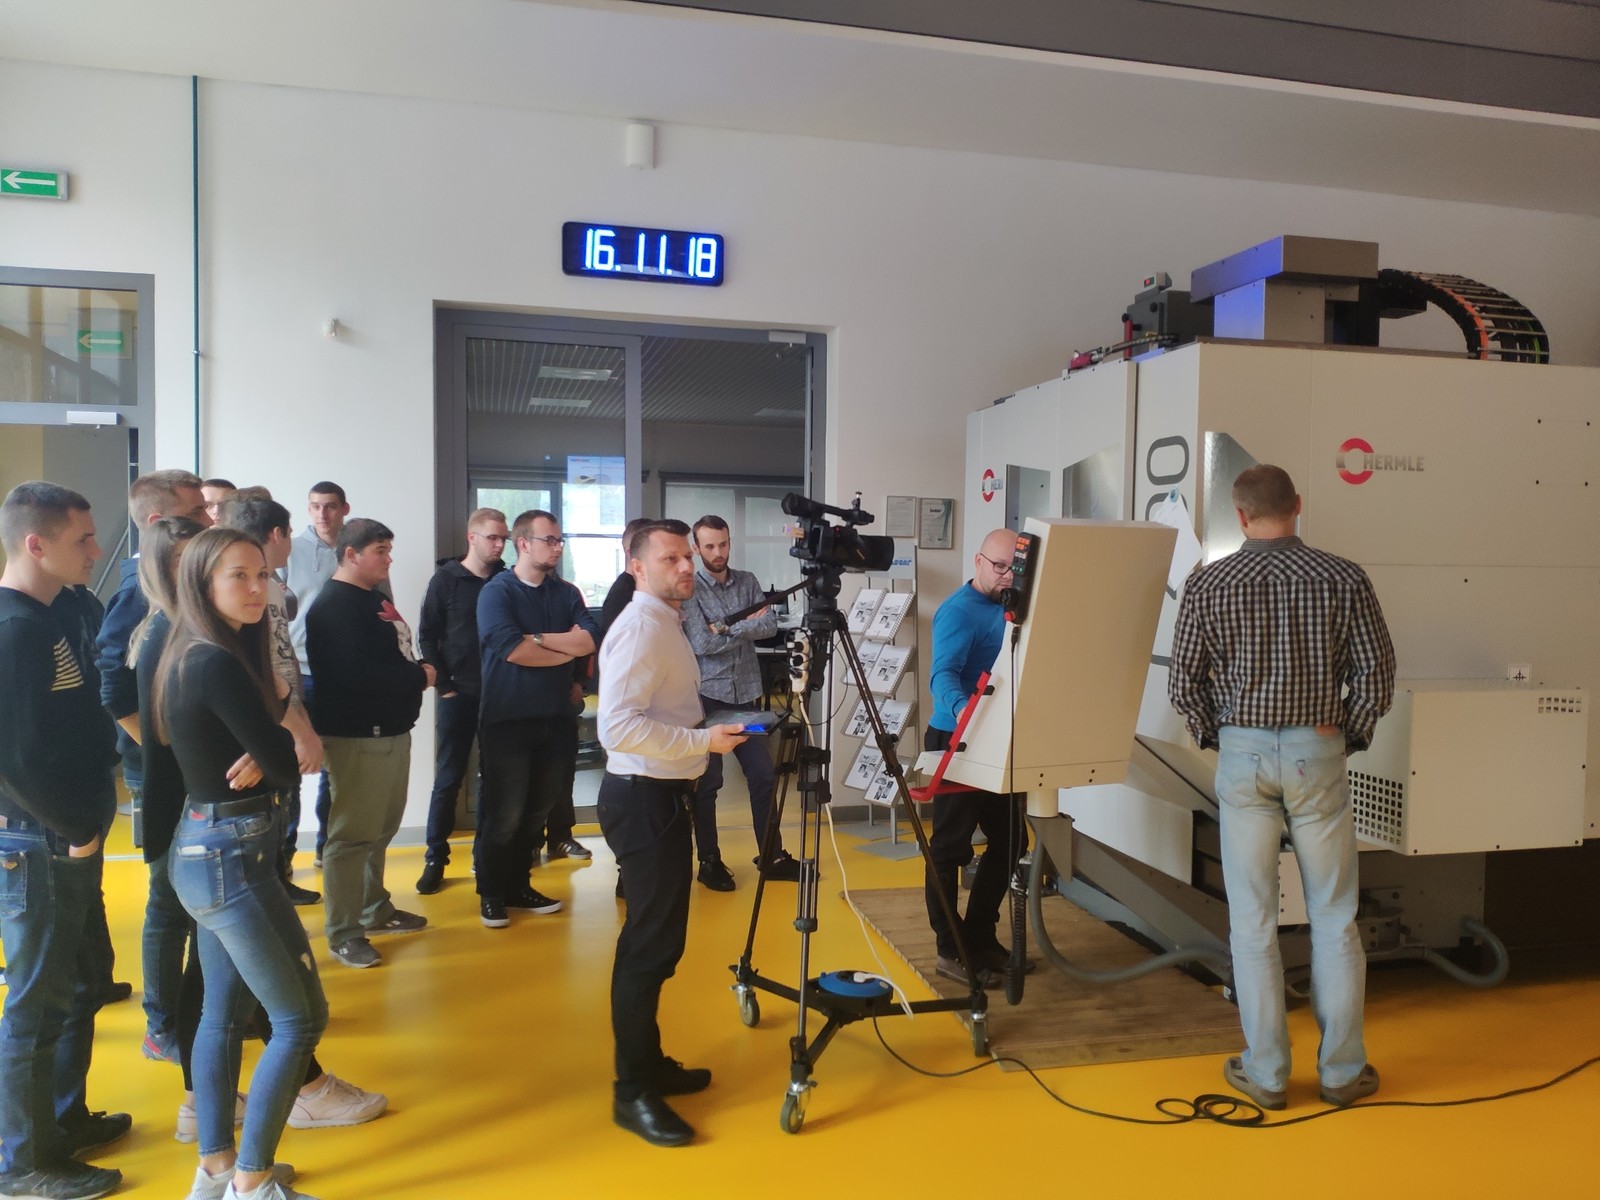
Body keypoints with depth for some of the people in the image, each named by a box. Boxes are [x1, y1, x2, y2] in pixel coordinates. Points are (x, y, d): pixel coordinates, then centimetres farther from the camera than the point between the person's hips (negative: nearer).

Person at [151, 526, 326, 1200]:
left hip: (204, 848, 10)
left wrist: (261, 754, -7)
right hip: (232, 857, -10)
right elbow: (288, 767, -18)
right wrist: (271, 754, 1)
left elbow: (258, 745, 13)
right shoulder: (219, 664, -22)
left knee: (224, 1010, 18)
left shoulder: (192, 655, 8)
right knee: (301, 1018, 1)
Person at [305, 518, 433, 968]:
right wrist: (419, 676, -16)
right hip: (358, 735, -10)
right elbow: (355, 674, -27)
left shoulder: (375, 598, 15)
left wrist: (416, 674, -4)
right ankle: (344, 934, 7)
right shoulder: (334, 605, -16)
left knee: (382, 827, 18)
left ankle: (375, 909, 32)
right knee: (353, 834, -3)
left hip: (391, 729, 10)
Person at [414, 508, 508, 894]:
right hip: (458, 695, -2)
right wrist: (444, 685, -6)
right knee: (448, 778, 3)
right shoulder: (446, 579, 0)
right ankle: (435, 858, 13)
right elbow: (427, 636, 0)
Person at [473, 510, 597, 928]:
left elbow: (590, 640, -7)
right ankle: (491, 894, 17)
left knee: (537, 811, 12)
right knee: (505, 814, 0)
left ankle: (518, 885, 28)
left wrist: (537, 638, -15)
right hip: (508, 720, -5)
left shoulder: (567, 594, 8)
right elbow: (512, 649, -20)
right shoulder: (497, 592, -5)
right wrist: (568, 650, -9)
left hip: (556, 718, 5)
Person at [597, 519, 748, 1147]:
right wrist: (703, 740, -23)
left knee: (657, 940, 16)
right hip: (644, 797, -10)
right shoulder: (640, 626, -16)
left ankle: (648, 1064, 29)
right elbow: (619, 726, -26)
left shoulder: (665, 623, 15)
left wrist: (706, 733, 12)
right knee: (650, 944, -4)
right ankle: (633, 1092, 7)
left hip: (661, 795, 10)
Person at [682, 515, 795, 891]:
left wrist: (726, 628, -15)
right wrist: (748, 626, -9)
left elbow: (770, 625, -5)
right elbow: (701, 644, -16)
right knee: (708, 782, 3)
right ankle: (709, 861, 15)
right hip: (707, 696, -4)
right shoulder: (690, 589, -6)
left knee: (763, 775, 7)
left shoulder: (749, 582, 8)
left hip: (747, 695, 4)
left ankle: (773, 857, 17)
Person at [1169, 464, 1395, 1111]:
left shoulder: (1206, 584, -4)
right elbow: (1377, 673, -3)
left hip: (1242, 755, 0)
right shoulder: (1343, 578, -3)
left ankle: (1265, 1072, 17)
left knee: (1251, 918, 8)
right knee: (1334, 917, 12)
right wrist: (1346, 735, 10)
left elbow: (1182, 683, -4)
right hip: (1316, 752, 1)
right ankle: (1343, 1069, 22)